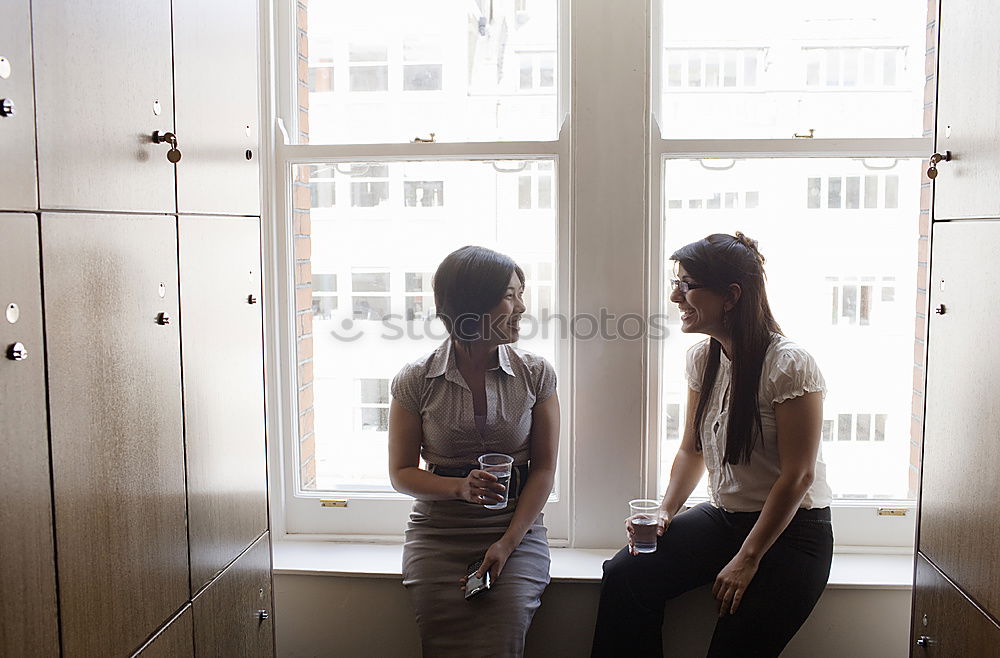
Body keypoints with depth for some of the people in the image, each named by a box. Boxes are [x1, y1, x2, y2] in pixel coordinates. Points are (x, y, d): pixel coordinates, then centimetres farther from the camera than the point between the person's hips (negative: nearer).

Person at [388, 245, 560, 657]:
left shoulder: (536, 373, 0)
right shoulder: (415, 381, -3)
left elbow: (544, 468, 1)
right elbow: (401, 473, 3)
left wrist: (507, 542, -10)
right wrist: (459, 487, -16)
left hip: (518, 529, 0)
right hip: (438, 532, 0)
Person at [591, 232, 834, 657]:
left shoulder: (790, 365, -19)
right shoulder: (702, 357, 4)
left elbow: (797, 476, -18)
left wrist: (747, 559, -17)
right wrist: (665, 512, -6)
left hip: (791, 531, -5)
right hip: (723, 517, 6)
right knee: (624, 574, -16)